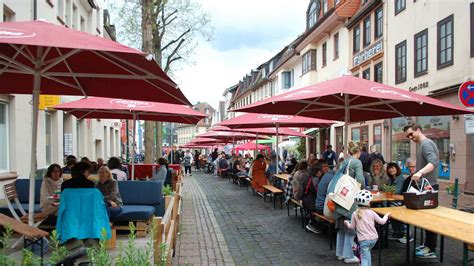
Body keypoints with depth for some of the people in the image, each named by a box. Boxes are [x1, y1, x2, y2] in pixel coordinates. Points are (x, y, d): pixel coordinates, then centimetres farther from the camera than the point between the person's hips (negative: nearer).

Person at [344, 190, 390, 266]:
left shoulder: (355, 214, -5)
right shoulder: (371, 213, -3)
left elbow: (352, 227, 3)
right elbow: (382, 221, 5)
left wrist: (347, 223, 25)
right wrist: (386, 215, 23)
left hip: (363, 239, -3)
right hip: (374, 238, 3)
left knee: (365, 258, -3)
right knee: (367, 253, 29)